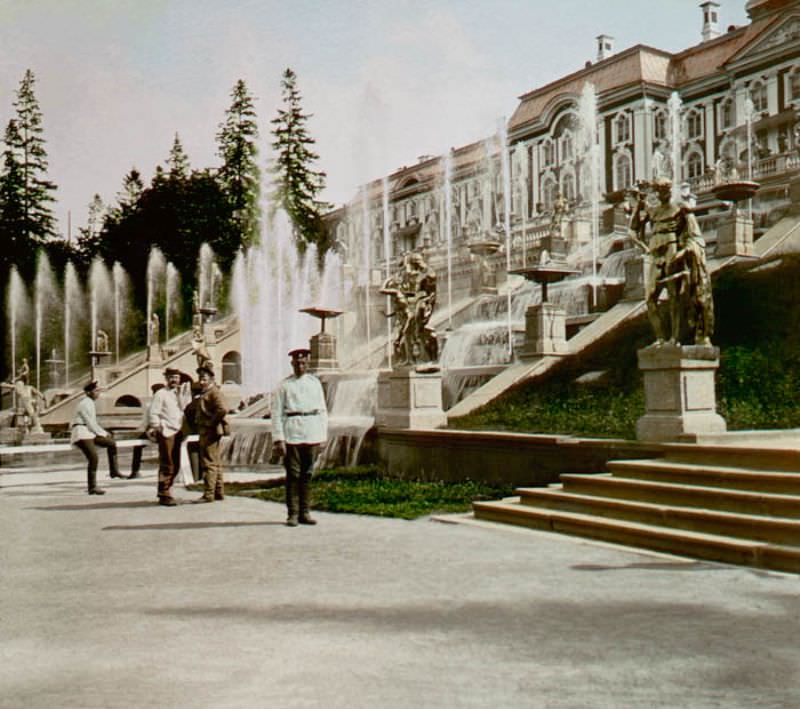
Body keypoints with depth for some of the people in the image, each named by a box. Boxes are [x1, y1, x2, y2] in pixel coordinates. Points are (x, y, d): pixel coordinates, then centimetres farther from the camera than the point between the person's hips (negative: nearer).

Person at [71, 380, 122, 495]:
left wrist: (104, 433, 15)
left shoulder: (90, 403, 18)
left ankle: (114, 471, 18)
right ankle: (92, 487, -19)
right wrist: (104, 433, -8)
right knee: (93, 458, -22)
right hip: (82, 434, -10)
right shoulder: (85, 404, -13)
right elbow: (91, 423, -17)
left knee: (111, 443, 13)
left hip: (89, 433, 10)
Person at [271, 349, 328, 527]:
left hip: (312, 434, 3)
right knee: (293, 475, -2)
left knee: (307, 474, 7)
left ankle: (305, 513, 14)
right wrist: (278, 439, -9)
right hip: (292, 434, -3)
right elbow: (277, 413, -1)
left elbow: (322, 410, 14)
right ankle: (292, 514, 4)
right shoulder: (284, 385, 2)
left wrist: (322, 436, 8)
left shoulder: (315, 383, 12)